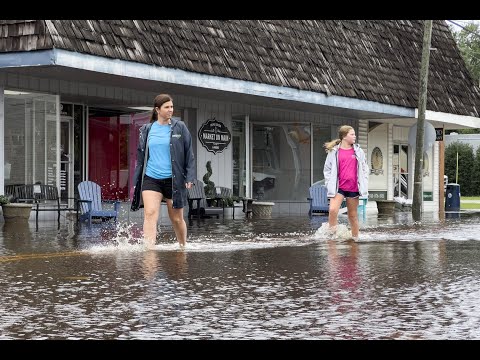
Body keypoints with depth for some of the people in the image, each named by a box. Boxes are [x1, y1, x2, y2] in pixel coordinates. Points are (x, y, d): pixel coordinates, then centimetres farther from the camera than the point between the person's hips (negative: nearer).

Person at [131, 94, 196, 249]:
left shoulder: (180, 127, 2)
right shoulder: (147, 130, 8)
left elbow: (189, 153, 4)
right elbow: (140, 157, 15)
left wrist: (190, 177, -5)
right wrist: (136, 182, 12)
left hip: (173, 180, -1)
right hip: (151, 179, 1)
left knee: (177, 219, 8)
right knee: (150, 214, -16)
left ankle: (183, 247, 29)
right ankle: (149, 250, -22)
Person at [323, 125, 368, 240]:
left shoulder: (358, 151, 7)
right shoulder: (334, 152, 1)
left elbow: (364, 169, 13)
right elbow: (327, 170, 6)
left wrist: (364, 186, 4)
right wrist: (330, 185, -3)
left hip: (353, 188, 2)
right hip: (338, 187, -2)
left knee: (353, 215, 10)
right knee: (333, 210, -23)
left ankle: (355, 238, 21)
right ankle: (332, 234, -13)